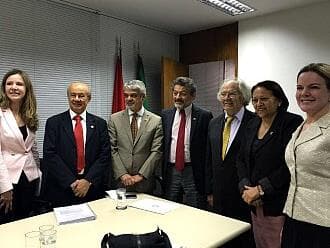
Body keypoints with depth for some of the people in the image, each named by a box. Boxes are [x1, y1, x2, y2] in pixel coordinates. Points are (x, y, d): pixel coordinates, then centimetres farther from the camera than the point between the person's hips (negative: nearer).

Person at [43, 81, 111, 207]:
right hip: (61, 189, -1)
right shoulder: (54, 122, 0)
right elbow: (50, 155, -7)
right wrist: (71, 182, -14)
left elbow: (105, 155, -2)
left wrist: (88, 180, -13)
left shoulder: (100, 123, 4)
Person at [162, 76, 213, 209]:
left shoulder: (204, 116, -6)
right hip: (170, 171, 4)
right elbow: (161, 144, 9)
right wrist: (161, 172, 4)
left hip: (194, 173, -3)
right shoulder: (165, 115, 6)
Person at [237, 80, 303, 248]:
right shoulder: (252, 125, 10)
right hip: (255, 204, 6)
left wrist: (261, 189, -15)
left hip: (279, 204, -6)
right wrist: (246, 188, -5)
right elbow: (241, 159, 11)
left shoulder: (293, 123, -10)